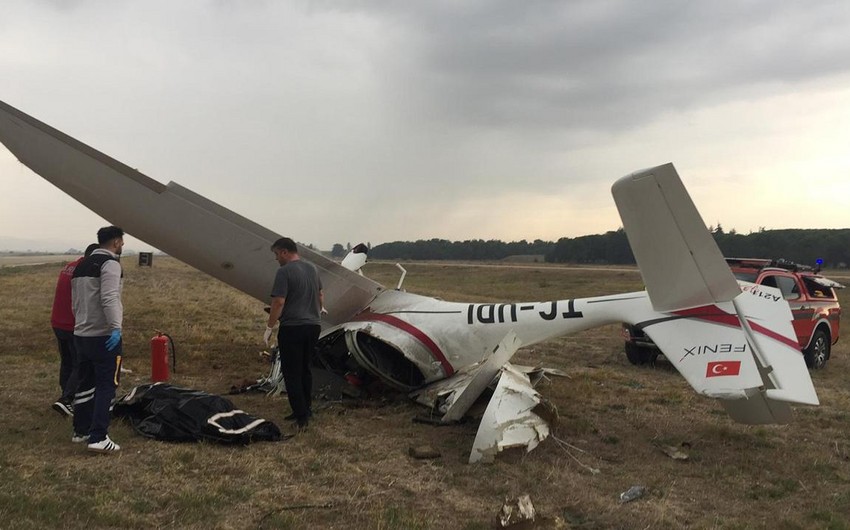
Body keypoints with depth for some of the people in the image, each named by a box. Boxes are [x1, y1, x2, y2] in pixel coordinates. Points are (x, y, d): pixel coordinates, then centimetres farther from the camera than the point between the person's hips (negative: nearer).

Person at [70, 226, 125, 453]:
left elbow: (76, 300, 20)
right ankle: (98, 437, -10)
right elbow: (109, 298, -24)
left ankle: (80, 430, 25)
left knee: (86, 383, 17)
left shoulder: (81, 265, 16)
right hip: (103, 336, -9)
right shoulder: (110, 263, -12)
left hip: (81, 334, 9)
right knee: (107, 385, -6)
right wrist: (116, 327, -28)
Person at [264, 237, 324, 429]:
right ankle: (306, 409, 24)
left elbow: (279, 302, -19)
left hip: (292, 328, -8)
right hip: (313, 325, 8)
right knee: (305, 369, 18)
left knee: (292, 373, 0)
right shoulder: (312, 268, 11)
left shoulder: (285, 271, -13)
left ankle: (301, 415, -2)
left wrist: (269, 327, -11)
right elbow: (320, 295, 25)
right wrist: (320, 310, 43)